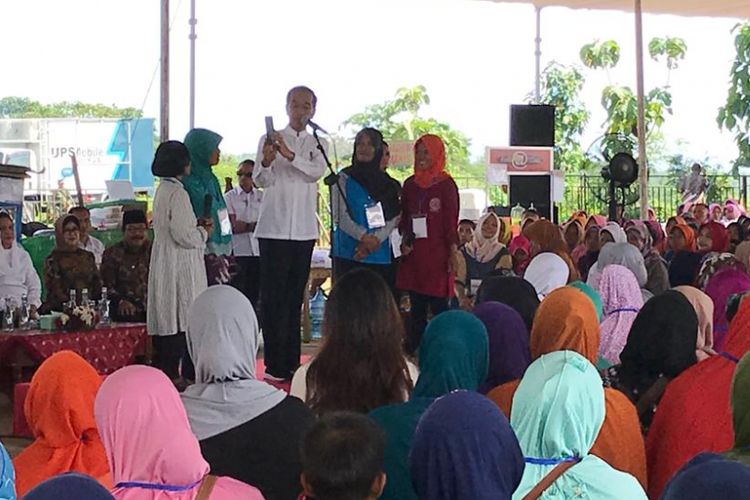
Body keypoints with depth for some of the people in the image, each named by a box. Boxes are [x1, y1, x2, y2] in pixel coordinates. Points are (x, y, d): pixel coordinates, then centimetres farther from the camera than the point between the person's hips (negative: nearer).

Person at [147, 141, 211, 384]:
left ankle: (164, 370, 17)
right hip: (179, 267, -10)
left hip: (164, 264, 10)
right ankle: (173, 372, -3)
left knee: (166, 319, 12)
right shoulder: (178, 193, -17)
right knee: (180, 320, -5)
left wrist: (196, 226, 13)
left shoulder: (162, 190, 12)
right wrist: (204, 232, -4)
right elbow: (183, 235, -21)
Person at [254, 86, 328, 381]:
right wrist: (266, 162, -30)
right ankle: (274, 363, -4)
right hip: (274, 228, -4)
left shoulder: (318, 144, 11)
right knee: (273, 295, -5)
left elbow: (317, 171, -9)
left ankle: (292, 361, 14)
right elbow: (260, 181, -8)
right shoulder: (270, 140, 2)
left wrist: (289, 155, -26)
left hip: (304, 230, 4)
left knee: (295, 295, 8)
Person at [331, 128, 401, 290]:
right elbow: (340, 216, -3)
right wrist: (365, 237, -16)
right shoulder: (343, 178, 6)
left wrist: (376, 239, -12)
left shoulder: (388, 183, 14)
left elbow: (394, 218, 5)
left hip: (381, 255, 2)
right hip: (349, 254, -2)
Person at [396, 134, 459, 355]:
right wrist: (404, 240, 0)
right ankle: (413, 350, 12)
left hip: (437, 253, -5)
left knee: (438, 306, -5)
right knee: (417, 306, 9)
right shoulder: (410, 184, 12)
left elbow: (451, 221, -4)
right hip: (413, 254, 5)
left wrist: (452, 253, -9)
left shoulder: (446, 185, -2)